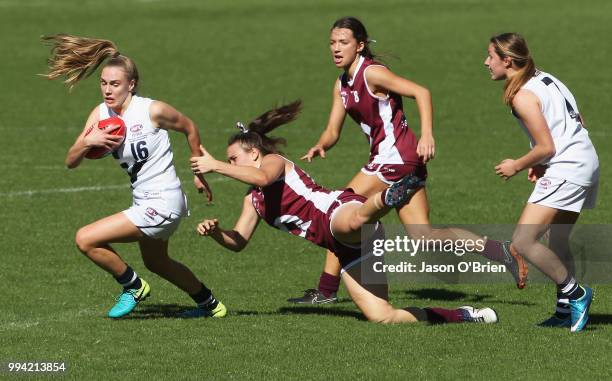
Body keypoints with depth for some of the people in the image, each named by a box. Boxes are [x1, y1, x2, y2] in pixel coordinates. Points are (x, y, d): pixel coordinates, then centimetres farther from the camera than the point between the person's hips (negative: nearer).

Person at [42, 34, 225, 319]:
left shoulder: (152, 110, -20)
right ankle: (210, 305, 51)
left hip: (162, 203, -8)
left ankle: (133, 287, 9)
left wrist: (200, 173, 8)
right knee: (156, 263, 30)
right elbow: (71, 162, -4)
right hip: (145, 202, 8)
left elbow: (189, 128, -1)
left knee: (85, 239, -14)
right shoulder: (100, 114, -3)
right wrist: (87, 142, -25)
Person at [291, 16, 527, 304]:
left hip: (395, 156, -9)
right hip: (394, 159, 9)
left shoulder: (372, 73, -12)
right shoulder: (342, 85, 15)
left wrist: (427, 135, -30)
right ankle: (501, 251, 4)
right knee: (424, 237, 4)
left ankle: (326, 291, 2)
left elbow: (420, 92, -19)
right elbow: (333, 131, 15)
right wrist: (320, 146, -8)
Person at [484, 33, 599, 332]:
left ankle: (575, 293, -4)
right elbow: (578, 122, 18)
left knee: (523, 241, -12)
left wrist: (517, 166, -1)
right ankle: (567, 310, 24)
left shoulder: (523, 97, -14)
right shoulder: (545, 79, 13)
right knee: (557, 241, 20)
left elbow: (546, 148, -18)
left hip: (566, 169, -10)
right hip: (585, 159, 10)